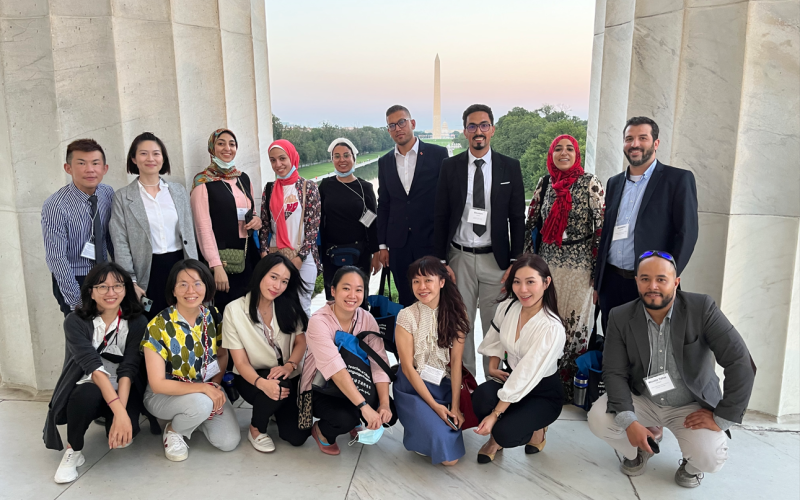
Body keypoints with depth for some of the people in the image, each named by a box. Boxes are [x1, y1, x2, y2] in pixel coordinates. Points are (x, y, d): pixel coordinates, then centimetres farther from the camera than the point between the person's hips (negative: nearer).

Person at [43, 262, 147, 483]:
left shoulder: (137, 323, -8)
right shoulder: (75, 322, -12)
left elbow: (128, 369, -17)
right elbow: (93, 366, -26)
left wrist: (121, 412, -33)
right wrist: (119, 411, -38)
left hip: (123, 391, 1)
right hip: (85, 391, -1)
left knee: (123, 434, -28)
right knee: (88, 394, -36)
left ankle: (109, 420, 11)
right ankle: (73, 451, -8)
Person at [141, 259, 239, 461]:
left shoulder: (214, 317, -8)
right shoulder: (158, 326, -22)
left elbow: (223, 355, 7)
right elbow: (157, 384, -22)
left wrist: (215, 386, -12)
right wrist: (204, 388, -31)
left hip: (207, 389, 4)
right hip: (164, 395, -4)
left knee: (229, 441, -12)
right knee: (200, 403, -36)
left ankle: (191, 416, 17)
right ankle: (173, 430, -1)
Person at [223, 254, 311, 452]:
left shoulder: (289, 306, -4)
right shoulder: (235, 310, -13)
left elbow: (301, 342, -2)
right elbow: (240, 362, -15)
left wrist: (289, 365, -25)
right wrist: (262, 383, -35)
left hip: (288, 376, 3)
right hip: (252, 377, -3)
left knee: (297, 437, -13)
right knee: (277, 386, -37)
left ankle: (278, 411, 23)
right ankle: (256, 429, -4)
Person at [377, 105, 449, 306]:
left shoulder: (438, 154, -1)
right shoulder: (385, 162, 10)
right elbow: (383, 205, 12)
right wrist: (382, 245, 9)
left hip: (431, 242, -3)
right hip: (399, 244, 3)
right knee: (406, 301, 9)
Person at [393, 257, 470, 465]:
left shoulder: (455, 313, -3)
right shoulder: (407, 316, -12)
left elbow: (456, 362, -6)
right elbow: (408, 367, -12)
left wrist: (455, 405, -13)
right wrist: (434, 405, -16)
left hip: (446, 386, 4)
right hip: (414, 388, -4)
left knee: (453, 456, -13)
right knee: (447, 454, -17)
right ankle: (417, 430, 11)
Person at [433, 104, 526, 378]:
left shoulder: (510, 167, 2)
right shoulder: (450, 166, 2)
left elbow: (517, 218, 3)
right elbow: (440, 217, 2)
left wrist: (514, 263, -3)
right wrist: (441, 262, -3)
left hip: (495, 259, 0)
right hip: (459, 257, 1)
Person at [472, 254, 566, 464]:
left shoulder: (552, 329, -28)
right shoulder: (507, 306, -11)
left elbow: (526, 377, -29)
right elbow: (495, 338, 11)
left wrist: (495, 415, -27)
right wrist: (493, 367, 0)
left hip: (543, 392, -4)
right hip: (510, 376, 5)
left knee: (505, 433, -27)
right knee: (481, 395, -28)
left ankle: (536, 429, 9)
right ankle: (494, 439, 4)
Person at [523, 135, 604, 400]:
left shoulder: (590, 183, -6)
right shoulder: (544, 183, 6)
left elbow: (601, 226, -8)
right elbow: (533, 223, 11)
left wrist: (598, 272, -10)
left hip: (579, 265, -4)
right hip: (547, 263, 4)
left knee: (575, 323, 3)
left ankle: (571, 386, 20)